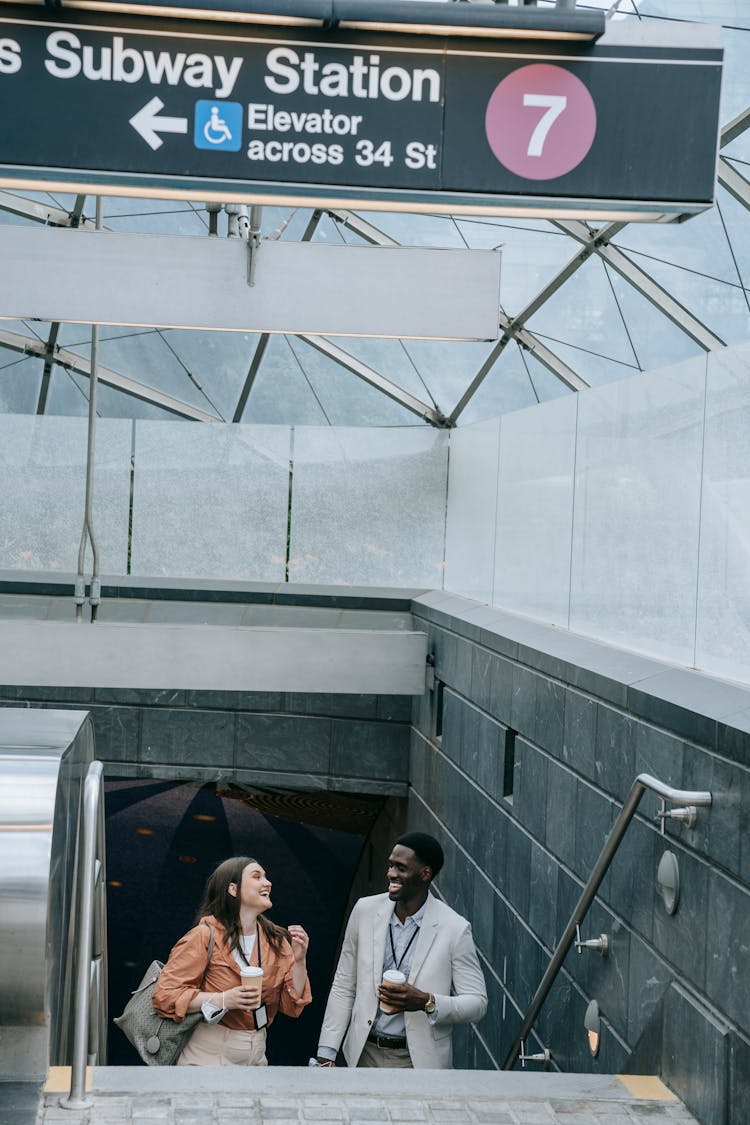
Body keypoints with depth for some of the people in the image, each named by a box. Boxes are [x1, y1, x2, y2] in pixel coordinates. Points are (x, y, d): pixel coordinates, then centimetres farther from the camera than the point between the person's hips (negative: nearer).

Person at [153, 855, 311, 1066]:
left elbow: (291, 1005, 2)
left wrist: (299, 961, -13)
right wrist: (224, 1000, -26)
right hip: (210, 1057, -5)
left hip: (256, 1057, 5)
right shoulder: (206, 936, -13)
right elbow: (165, 995, -18)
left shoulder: (276, 941, 3)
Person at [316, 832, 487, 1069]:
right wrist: (326, 1053, 4)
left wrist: (426, 1002, -21)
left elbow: (477, 1003, -4)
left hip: (419, 1059, -2)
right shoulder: (365, 911, 1)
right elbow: (343, 987, 8)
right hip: (365, 1053, 3)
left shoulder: (454, 929, -8)